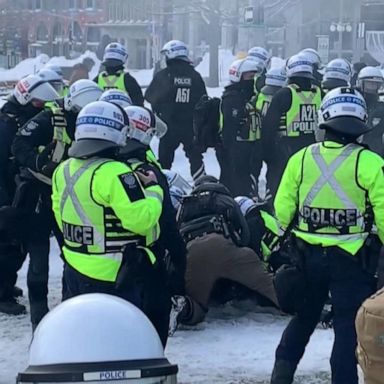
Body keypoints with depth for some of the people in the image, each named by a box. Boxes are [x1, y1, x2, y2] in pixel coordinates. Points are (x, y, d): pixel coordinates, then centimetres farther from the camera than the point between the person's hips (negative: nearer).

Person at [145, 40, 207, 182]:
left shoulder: (163, 75, -8)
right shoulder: (195, 76, -1)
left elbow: (149, 96, 4)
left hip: (169, 124, -2)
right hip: (191, 126, 2)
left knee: (165, 158, 6)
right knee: (195, 157, 12)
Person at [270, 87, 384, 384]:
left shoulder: (301, 159, -4)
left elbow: (282, 208, 3)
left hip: (308, 254, 4)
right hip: (351, 259, -4)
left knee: (304, 317, 22)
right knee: (349, 326, 6)